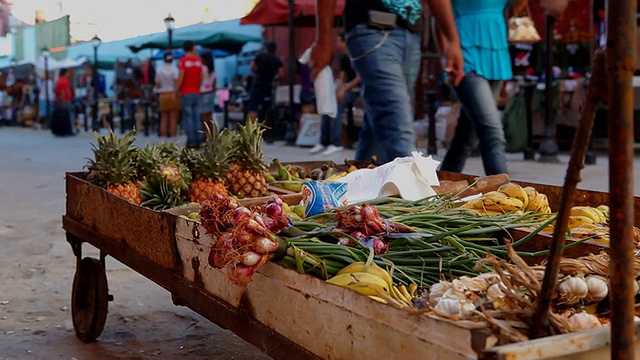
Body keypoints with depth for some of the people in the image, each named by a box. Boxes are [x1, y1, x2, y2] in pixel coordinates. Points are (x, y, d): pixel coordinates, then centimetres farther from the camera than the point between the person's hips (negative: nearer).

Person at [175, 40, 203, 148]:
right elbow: (201, 77, 9)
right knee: (197, 117, 8)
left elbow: (180, 77, -12)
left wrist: (176, 91, -5)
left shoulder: (183, 60, -8)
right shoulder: (198, 60, 6)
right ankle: (198, 140, 7)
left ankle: (191, 141, -6)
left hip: (186, 93, -5)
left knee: (188, 117, -3)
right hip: (196, 93, 5)